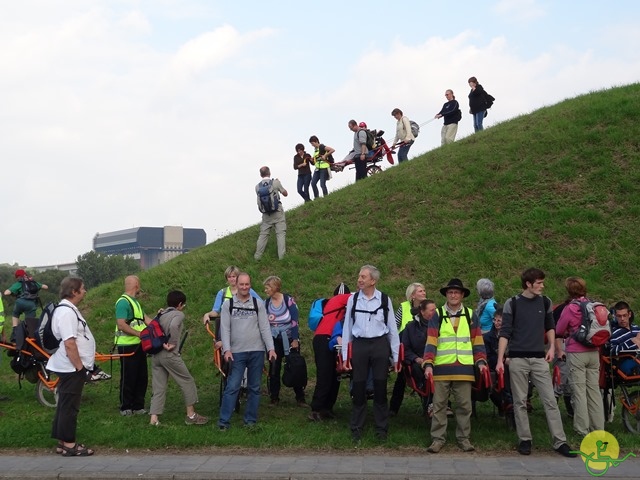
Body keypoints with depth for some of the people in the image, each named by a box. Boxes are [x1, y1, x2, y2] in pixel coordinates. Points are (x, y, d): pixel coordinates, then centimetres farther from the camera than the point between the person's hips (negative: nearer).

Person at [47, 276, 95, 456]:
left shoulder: (68, 309, 14)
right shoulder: (67, 312, -20)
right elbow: (69, 344, -26)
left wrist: (80, 366, 21)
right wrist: (80, 367, -22)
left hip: (70, 367, 11)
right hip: (72, 368, -11)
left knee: (65, 405, 15)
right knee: (69, 406, -3)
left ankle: (62, 441, 22)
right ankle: (69, 444, 4)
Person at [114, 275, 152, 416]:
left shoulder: (134, 301, 15)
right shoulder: (123, 302, -15)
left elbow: (144, 318, 12)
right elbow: (121, 325, -23)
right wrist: (139, 333, -23)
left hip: (139, 345, 9)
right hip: (128, 346, -9)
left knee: (142, 377, 13)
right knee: (128, 378, 0)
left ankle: (138, 406, 21)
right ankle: (125, 408, 11)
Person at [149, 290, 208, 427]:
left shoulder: (161, 315, 18)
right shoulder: (178, 314, -3)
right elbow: (173, 326, -24)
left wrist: (163, 343, -5)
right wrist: (172, 344, -14)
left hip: (156, 355, 7)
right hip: (170, 355, -7)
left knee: (159, 387, 8)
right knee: (187, 381, 7)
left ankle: (154, 418, -1)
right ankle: (191, 415, 11)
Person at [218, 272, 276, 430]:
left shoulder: (258, 304, 5)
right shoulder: (228, 304, 4)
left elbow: (265, 328, 2)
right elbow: (225, 329, -1)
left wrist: (271, 348, -8)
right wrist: (227, 350, -12)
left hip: (257, 351, 2)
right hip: (237, 352, -1)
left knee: (254, 387, 7)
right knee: (232, 387, -7)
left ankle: (250, 420, 17)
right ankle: (224, 420, -3)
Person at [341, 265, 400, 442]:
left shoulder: (384, 300, 0)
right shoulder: (353, 299, 3)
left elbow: (392, 328, 3)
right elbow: (347, 327, 6)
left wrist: (396, 356, 2)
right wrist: (345, 356, 3)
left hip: (380, 345, -1)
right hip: (359, 345, 1)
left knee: (380, 389, 5)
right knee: (358, 388, 6)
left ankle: (381, 430, 16)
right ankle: (356, 429, 17)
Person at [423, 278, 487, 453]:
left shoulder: (471, 315, 9)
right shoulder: (437, 316, 5)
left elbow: (477, 341, 9)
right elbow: (431, 342, -2)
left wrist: (481, 361, -4)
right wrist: (428, 364, -12)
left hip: (464, 369, 1)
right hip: (441, 368, -1)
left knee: (464, 405, 6)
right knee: (439, 405, 3)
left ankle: (463, 438, 17)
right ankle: (438, 439, 11)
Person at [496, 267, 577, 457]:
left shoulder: (545, 302, 7)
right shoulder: (512, 304, -4)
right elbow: (505, 333, -6)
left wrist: (552, 347, 6)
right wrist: (500, 360, -12)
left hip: (539, 359, 3)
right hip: (518, 359, -3)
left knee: (550, 400, -1)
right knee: (520, 402, 3)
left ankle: (560, 442, 1)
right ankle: (525, 440, 13)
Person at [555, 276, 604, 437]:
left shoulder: (570, 309, -11)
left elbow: (559, 331, 0)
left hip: (577, 353, -5)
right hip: (594, 352, 5)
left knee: (579, 391, 0)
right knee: (594, 389, 9)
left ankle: (582, 429, 1)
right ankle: (598, 427, 13)